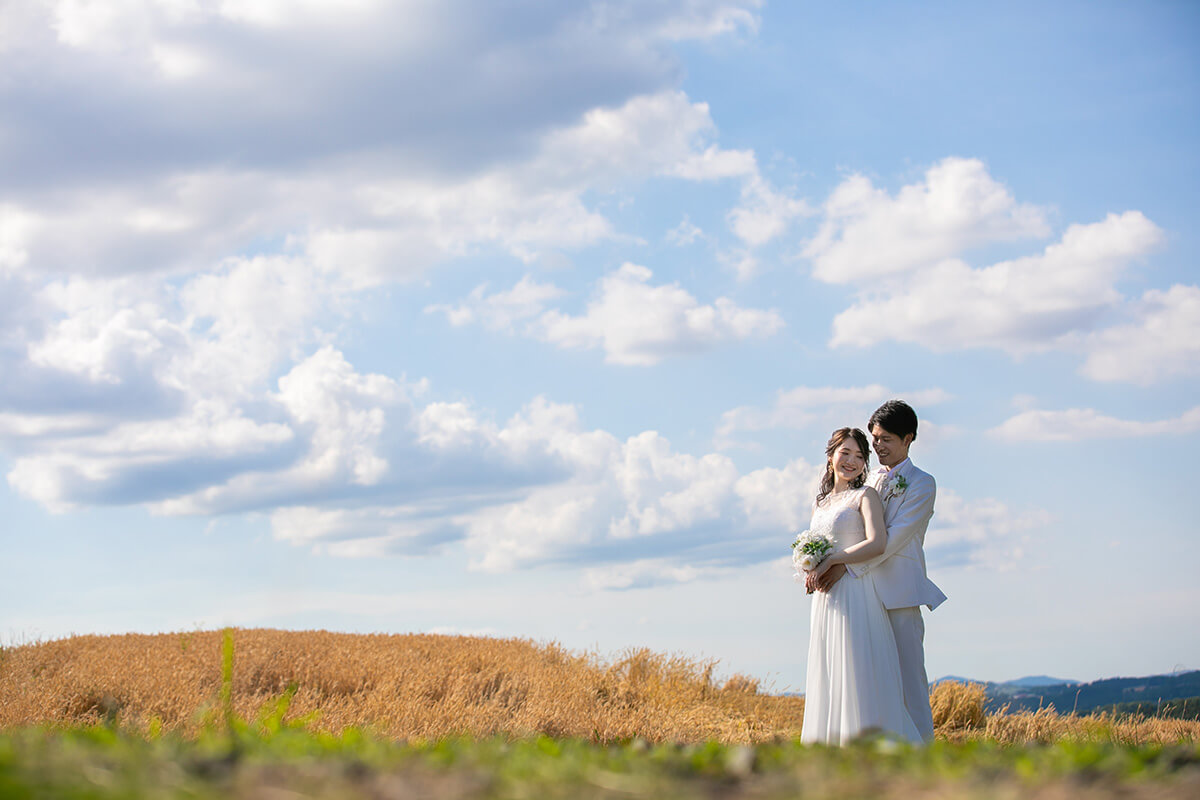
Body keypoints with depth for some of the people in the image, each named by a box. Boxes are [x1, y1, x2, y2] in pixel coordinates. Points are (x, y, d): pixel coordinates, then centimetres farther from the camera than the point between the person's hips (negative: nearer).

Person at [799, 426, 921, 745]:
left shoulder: (865, 495, -1)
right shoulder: (819, 503, 18)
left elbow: (877, 544, -16)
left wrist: (831, 562, -14)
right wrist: (810, 574, 3)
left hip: (857, 596, -7)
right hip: (825, 601, 7)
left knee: (859, 676, -10)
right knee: (829, 679, 4)